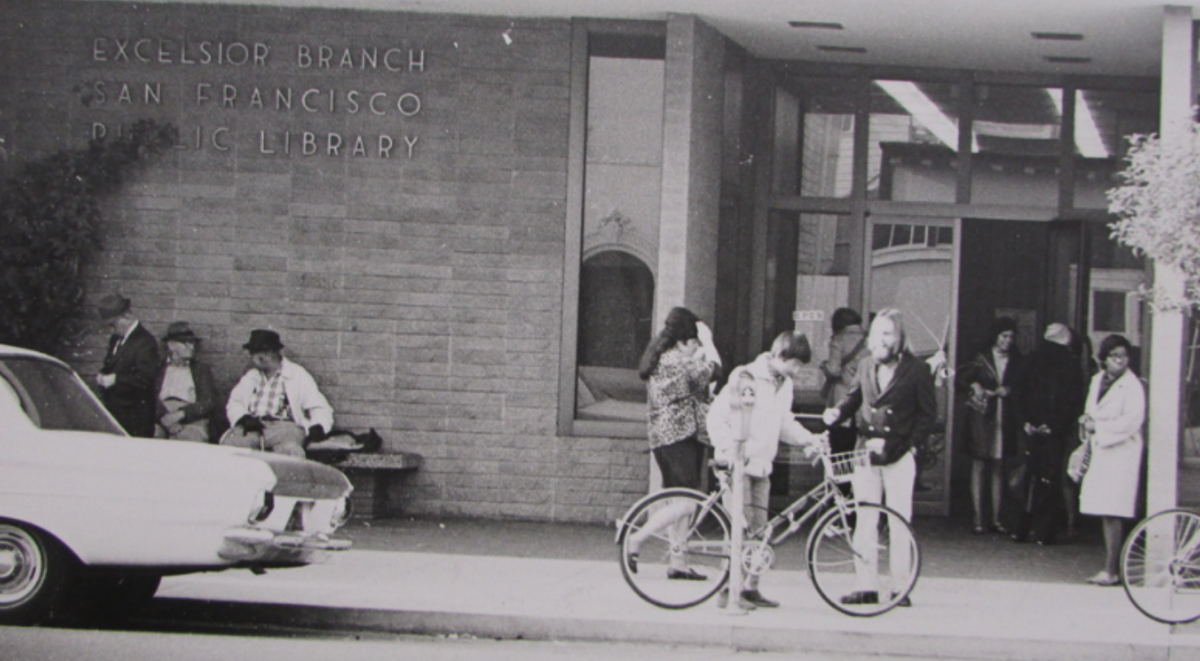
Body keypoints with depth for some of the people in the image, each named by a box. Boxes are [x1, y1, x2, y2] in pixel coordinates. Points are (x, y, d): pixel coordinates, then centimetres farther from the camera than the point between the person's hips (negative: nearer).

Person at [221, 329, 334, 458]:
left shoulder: (297, 375, 10)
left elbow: (319, 408, 4)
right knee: (229, 442, -30)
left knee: (290, 449, -38)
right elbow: (234, 403, 16)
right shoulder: (250, 376, 24)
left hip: (285, 426, -3)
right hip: (252, 427, 3)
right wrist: (244, 418, -8)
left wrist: (318, 427, -18)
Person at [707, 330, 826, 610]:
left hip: (762, 466, 8)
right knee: (740, 529, -9)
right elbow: (717, 416, -13)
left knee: (758, 530, 7)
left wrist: (808, 438, 4)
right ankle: (730, 590, -4)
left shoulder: (785, 385, 12)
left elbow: (785, 423, 20)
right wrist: (728, 449, -21)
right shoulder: (745, 377, -13)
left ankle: (751, 589, 13)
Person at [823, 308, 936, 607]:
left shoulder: (916, 369, -3)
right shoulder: (865, 365, 8)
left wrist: (913, 444, -8)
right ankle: (866, 587, 7)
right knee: (864, 522, 2)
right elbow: (855, 397, 19)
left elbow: (928, 413, 0)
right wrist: (838, 411, -1)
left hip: (899, 456, -4)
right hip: (866, 451, 4)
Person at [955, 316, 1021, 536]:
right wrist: (974, 386, -15)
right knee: (979, 466, -2)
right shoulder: (981, 359, 1)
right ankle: (978, 519, -2)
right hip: (981, 418, -3)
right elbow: (960, 378, 1)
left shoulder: (1016, 362, 8)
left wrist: (1009, 391, -10)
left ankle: (996, 519, 9)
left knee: (998, 468, 5)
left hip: (1004, 420, 3)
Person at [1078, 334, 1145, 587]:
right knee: (1104, 513, 8)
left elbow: (1131, 422, -15)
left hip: (1120, 454, -7)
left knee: (1112, 513, -12)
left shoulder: (1132, 386, -9)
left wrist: (1098, 427, -11)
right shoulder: (1097, 380, 14)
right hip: (1099, 451, 7)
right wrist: (1086, 420, 4)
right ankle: (1111, 565, 13)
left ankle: (1111, 570, -12)